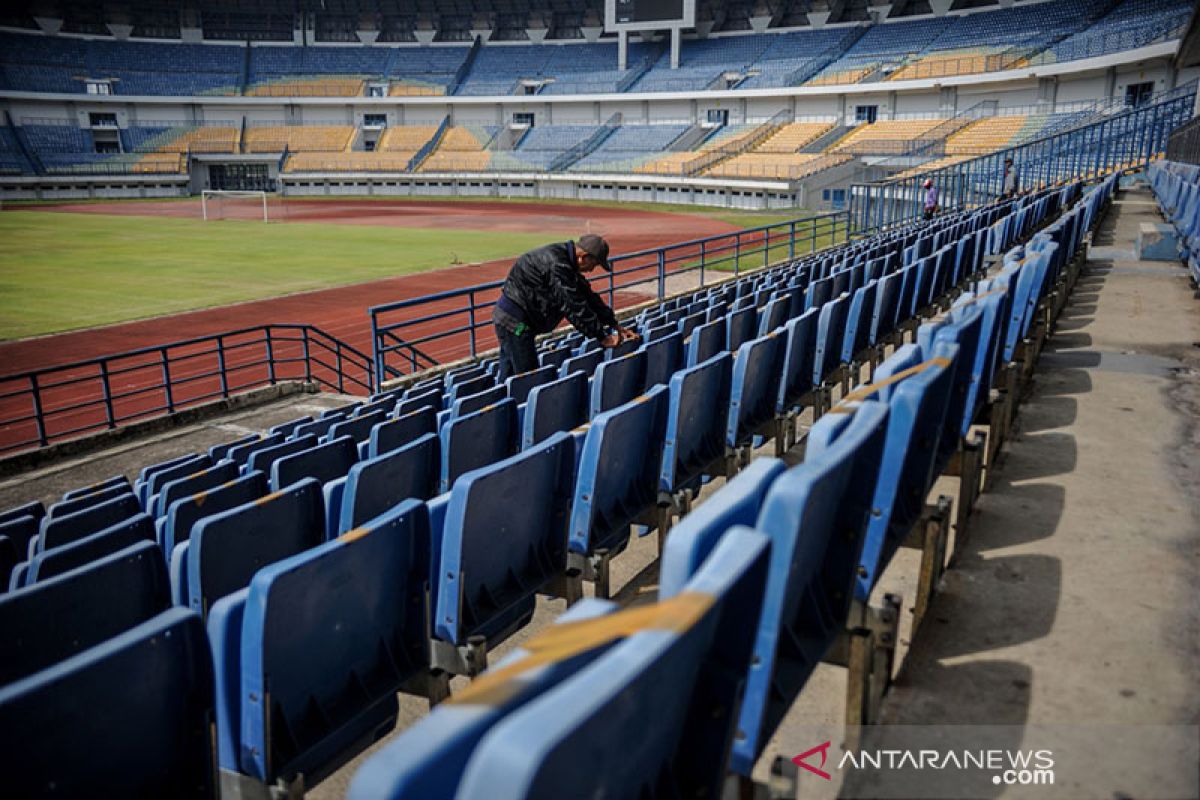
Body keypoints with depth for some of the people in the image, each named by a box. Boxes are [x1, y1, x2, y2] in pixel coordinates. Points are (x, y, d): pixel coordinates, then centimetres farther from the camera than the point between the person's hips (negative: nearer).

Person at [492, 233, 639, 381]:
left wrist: (615, 324, 12)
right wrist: (602, 337, -17)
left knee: (507, 375, 17)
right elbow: (575, 307, -23)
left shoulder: (565, 260, 8)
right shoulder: (557, 265, -23)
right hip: (515, 321, -10)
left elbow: (587, 296, 14)